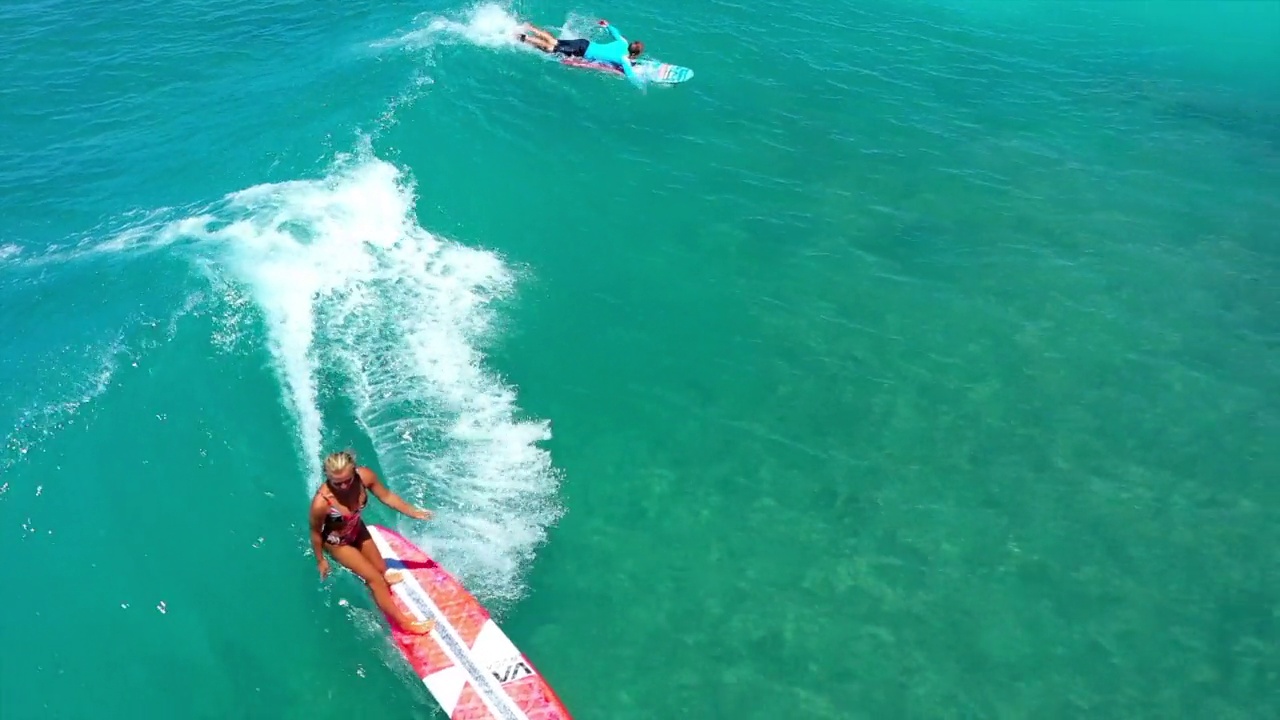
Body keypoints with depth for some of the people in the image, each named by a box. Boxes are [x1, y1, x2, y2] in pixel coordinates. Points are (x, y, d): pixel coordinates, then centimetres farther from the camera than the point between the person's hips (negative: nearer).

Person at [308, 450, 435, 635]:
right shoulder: (321, 502, -41)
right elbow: (315, 532, -21)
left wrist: (412, 512, -2)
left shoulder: (365, 476, -31)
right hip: (337, 542, -5)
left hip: (358, 530, 5)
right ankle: (404, 621, 17)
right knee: (376, 579, -1)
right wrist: (320, 560, -6)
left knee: (382, 570, 18)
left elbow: (386, 496, -11)